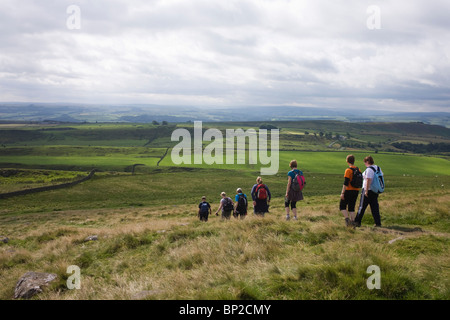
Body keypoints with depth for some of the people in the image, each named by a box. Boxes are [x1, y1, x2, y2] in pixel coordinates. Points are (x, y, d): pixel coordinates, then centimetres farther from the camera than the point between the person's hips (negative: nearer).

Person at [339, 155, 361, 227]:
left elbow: (345, 183, -18)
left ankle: (347, 218, -10)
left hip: (348, 191, -6)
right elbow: (360, 181, 13)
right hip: (356, 191, 6)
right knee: (351, 208, 14)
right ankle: (352, 221, 9)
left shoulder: (348, 170, -15)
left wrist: (342, 193, -15)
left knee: (342, 206, 6)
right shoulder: (358, 170, 7)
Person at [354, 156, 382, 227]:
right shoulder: (378, 168, 10)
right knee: (375, 207, 10)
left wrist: (366, 191, -20)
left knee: (362, 206, 2)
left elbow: (368, 180, -22)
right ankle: (378, 223, 7)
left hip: (368, 190, -8)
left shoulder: (369, 169, -17)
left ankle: (357, 222, 9)